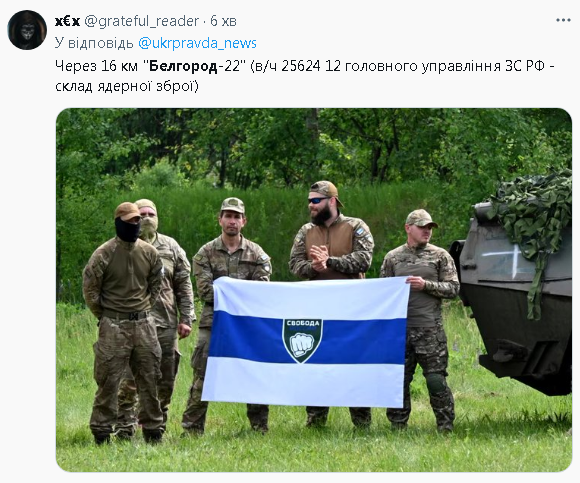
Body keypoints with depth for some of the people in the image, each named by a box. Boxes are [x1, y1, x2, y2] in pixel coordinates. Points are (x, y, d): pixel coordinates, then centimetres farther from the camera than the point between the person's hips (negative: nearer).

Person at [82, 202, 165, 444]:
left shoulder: (149, 252, 5)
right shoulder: (104, 254, -9)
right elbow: (90, 288, -2)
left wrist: (145, 309, 11)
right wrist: (104, 316, 2)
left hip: (143, 323, 4)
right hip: (114, 326, -4)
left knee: (149, 379, 8)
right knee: (108, 380, -3)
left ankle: (153, 429, 16)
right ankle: (102, 431, 3)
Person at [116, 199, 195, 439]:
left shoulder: (171, 248, 11)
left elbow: (184, 285, 12)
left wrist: (186, 318, 5)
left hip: (166, 323, 3)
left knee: (165, 381, 7)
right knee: (129, 379, -8)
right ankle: (125, 430, -4)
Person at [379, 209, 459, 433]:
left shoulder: (440, 256, 6)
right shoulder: (393, 258, 12)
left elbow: (453, 288, 1)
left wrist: (426, 285, -11)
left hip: (430, 330, -2)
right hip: (399, 329, 2)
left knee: (436, 379, -5)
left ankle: (445, 427, 1)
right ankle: (398, 426, 13)